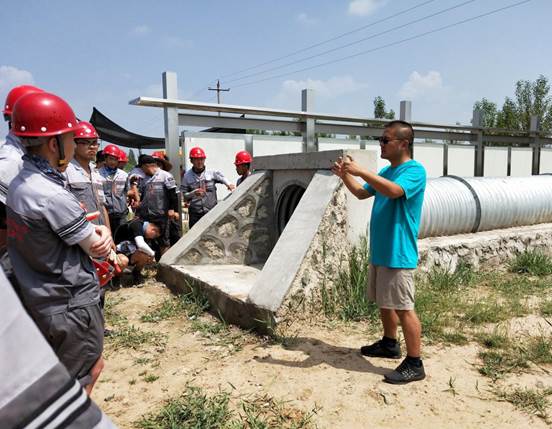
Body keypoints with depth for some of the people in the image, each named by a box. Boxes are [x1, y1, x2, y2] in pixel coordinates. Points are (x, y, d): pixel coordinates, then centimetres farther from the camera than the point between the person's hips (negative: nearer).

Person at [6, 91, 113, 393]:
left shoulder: (19, 183, 4)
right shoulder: (53, 197, -27)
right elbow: (98, 251, -16)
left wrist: (97, 231, -10)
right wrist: (103, 236, 5)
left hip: (42, 300, 9)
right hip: (71, 306, -9)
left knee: (93, 366, 25)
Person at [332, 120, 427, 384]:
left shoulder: (415, 171, -14)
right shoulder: (386, 171, 13)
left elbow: (393, 191, -33)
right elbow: (362, 194, 21)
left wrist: (360, 171, -29)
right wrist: (345, 176, 6)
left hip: (398, 254, -9)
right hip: (380, 251, 9)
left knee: (403, 308, -3)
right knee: (384, 302, 20)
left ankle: (414, 364, 9)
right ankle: (389, 344, 38)